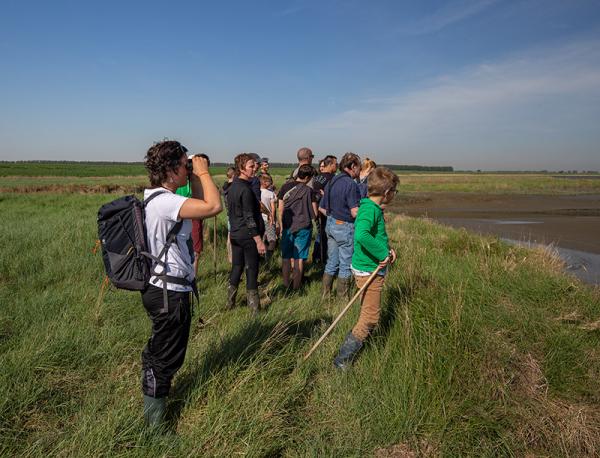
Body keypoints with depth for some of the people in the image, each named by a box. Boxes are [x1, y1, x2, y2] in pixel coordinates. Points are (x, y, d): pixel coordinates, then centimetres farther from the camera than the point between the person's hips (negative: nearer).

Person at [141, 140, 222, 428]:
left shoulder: (155, 197, 8)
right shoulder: (164, 201, -25)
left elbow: (198, 207, 16)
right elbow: (213, 206, -33)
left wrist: (195, 178, 5)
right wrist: (202, 172, -18)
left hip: (159, 286, 10)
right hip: (169, 291, -10)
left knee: (158, 350, 27)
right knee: (167, 357, 7)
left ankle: (152, 394, 46)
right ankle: (154, 422, 24)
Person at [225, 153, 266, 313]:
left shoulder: (231, 187, 10)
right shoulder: (246, 189, -17)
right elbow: (249, 217, -20)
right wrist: (259, 241, -19)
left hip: (235, 234, 8)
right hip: (248, 235, -8)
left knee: (236, 267, 16)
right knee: (251, 270, 0)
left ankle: (230, 303, 24)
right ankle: (254, 307, 8)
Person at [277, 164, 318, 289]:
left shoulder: (285, 187, 0)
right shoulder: (308, 190, -8)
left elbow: (280, 210, 4)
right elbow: (314, 213, -5)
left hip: (287, 226, 3)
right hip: (303, 227, -2)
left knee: (286, 257, 12)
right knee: (299, 258, 6)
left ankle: (285, 285, 18)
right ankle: (296, 286, 11)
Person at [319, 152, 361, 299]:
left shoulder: (331, 182, 8)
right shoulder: (351, 184, -18)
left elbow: (321, 208, 12)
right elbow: (355, 213, -22)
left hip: (330, 225, 8)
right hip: (345, 227, -8)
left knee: (331, 263, 17)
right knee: (345, 265, 5)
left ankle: (325, 296, 25)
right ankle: (342, 298, 15)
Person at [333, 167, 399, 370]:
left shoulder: (373, 208, 9)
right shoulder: (370, 209, -22)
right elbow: (361, 235, -40)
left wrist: (387, 249, 4)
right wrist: (383, 254, -29)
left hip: (368, 268, 10)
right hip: (369, 270, -10)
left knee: (367, 314, 24)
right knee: (370, 318, -1)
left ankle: (350, 349, 42)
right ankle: (342, 360, 8)